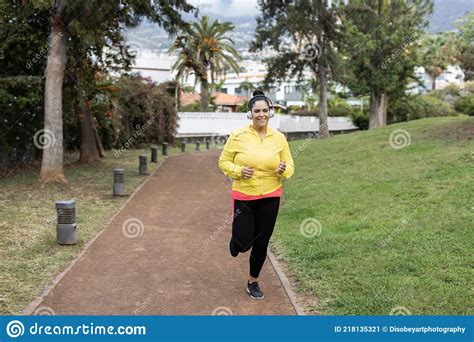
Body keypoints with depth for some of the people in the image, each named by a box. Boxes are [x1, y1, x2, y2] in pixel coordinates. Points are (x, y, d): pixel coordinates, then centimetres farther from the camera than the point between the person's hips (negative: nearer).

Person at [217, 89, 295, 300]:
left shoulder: (279, 138, -3)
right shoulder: (238, 136, -9)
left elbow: (290, 166, 6)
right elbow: (223, 162, -1)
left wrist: (284, 170, -17)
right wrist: (239, 171, -19)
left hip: (270, 198, 2)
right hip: (243, 197, -2)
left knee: (261, 243, 9)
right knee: (243, 243, -3)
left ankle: (253, 282, 32)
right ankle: (238, 239, 37)